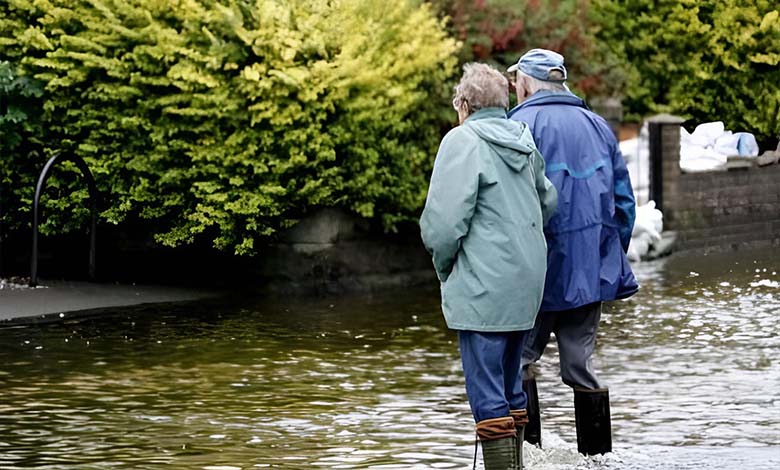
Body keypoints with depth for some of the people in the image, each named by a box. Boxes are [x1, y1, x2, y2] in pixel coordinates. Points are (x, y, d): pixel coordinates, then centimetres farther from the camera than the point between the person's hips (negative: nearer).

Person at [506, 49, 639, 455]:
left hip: (540, 270, -6)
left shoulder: (521, 125, -6)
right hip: (592, 271, 6)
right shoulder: (597, 125, 13)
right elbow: (623, 200, 15)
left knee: (517, 360, 4)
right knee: (581, 365, 10)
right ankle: (597, 455, 10)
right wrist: (613, 258, 21)